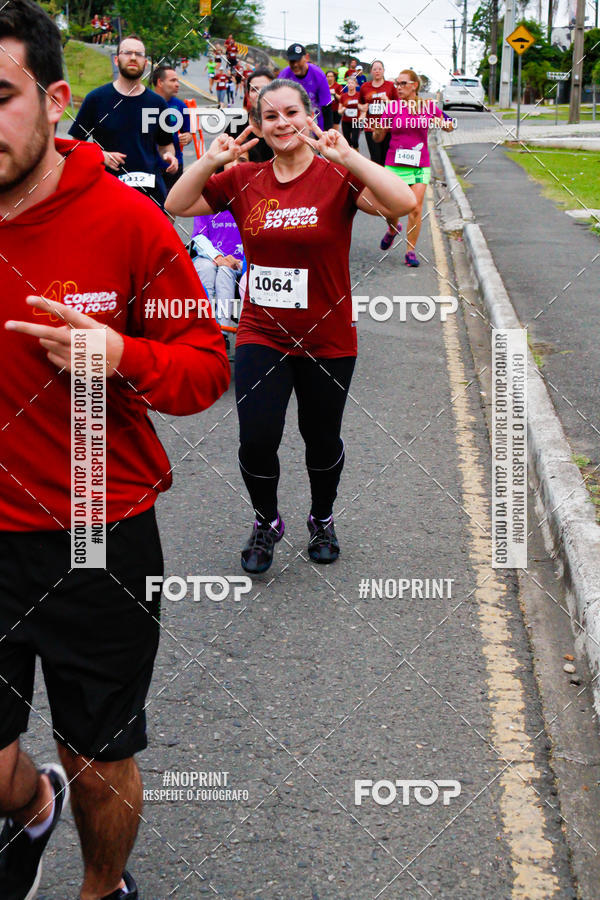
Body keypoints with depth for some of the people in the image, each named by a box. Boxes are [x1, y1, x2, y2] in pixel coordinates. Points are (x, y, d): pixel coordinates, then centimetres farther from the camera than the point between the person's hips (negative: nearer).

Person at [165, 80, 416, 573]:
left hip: (327, 339, -1)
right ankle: (266, 522, 21)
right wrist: (210, 161, -13)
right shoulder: (244, 179, 1)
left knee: (322, 438, 15)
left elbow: (403, 202, -24)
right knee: (256, 440, -9)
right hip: (261, 334, 1)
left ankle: (322, 519, 43)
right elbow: (176, 206, 1)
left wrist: (346, 156, -29)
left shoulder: (336, 177, -9)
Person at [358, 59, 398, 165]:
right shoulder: (365, 87, 10)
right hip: (370, 127, 1)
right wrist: (362, 108, 2)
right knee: (375, 158, -5)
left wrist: (388, 101, -11)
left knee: (385, 158, 1)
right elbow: (360, 104, 24)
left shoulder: (391, 86, 5)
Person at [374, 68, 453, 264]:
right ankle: (392, 229, 35)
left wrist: (440, 123, -10)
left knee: (416, 209, -7)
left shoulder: (429, 106, 2)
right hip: (395, 165, 0)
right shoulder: (392, 108, 0)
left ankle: (411, 251, 5)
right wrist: (376, 132, -20)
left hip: (420, 165, 0)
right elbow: (379, 138, 4)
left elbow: (450, 127, 13)